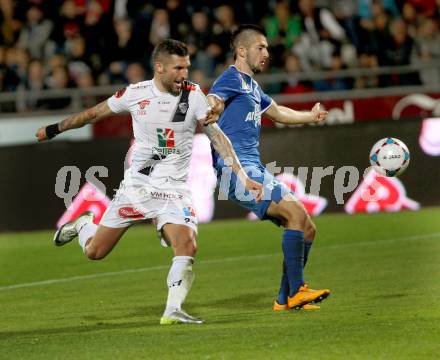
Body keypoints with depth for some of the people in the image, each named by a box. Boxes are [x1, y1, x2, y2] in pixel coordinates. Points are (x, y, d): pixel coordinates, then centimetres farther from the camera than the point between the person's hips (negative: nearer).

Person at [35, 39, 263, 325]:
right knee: (94, 252, 4)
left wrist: (243, 177, -14)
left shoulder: (194, 95, -7)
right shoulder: (135, 94, -5)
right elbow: (94, 114, 10)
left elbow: (217, 137, -7)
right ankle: (83, 224, 38)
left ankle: (173, 310, -15)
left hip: (174, 190, -1)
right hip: (136, 184, 1)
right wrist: (54, 130, 21)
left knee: (188, 247, -24)